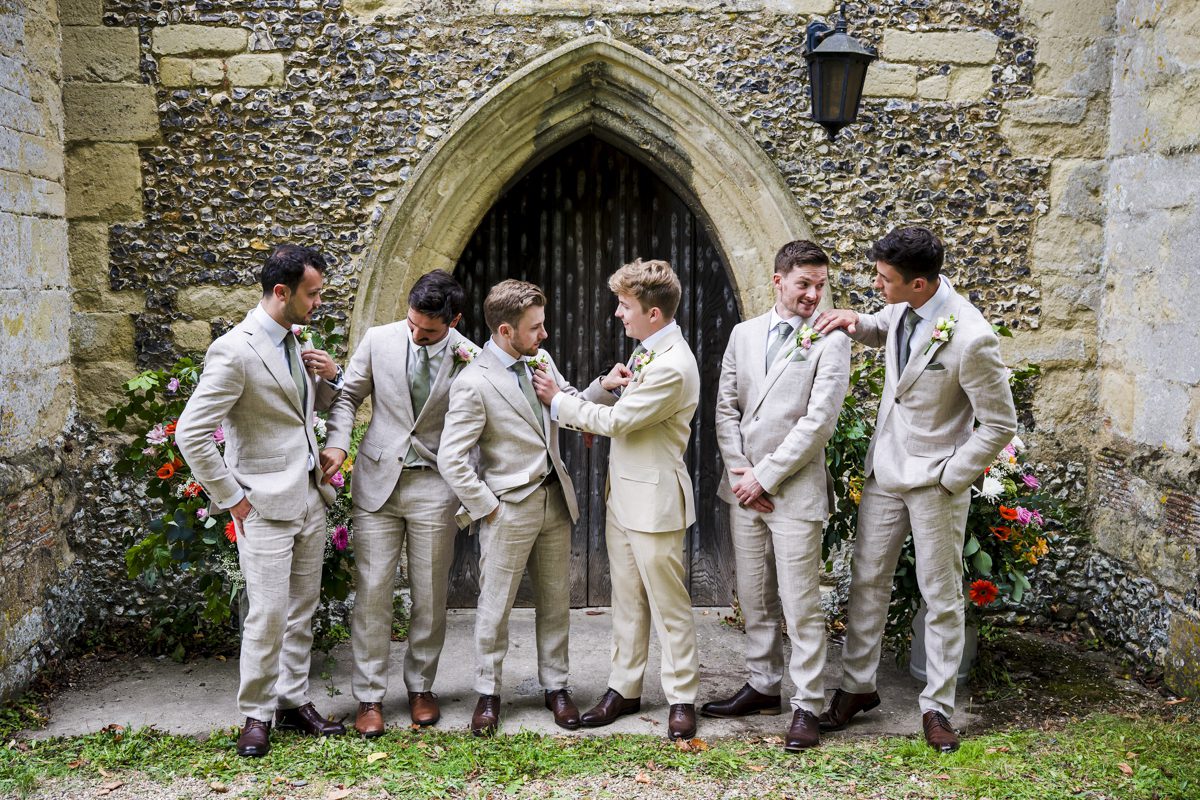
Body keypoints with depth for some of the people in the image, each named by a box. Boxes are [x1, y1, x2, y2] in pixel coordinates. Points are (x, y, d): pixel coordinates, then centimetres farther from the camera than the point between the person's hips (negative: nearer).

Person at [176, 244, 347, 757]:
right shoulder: (235, 352, -17)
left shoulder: (293, 342, 8)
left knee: (302, 611, 14)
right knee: (268, 615, -3)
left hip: (309, 497, 8)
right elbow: (191, 434, -19)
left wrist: (329, 377, 2)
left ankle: (294, 702, 27)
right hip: (266, 504, -8)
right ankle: (257, 715, 14)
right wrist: (231, 499, -14)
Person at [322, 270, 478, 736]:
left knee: (430, 594, 8)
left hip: (433, 486, 0)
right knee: (372, 591, 0)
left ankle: (421, 687, 26)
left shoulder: (470, 359, -6)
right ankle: (369, 697, 11)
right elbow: (349, 396, 8)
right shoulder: (379, 340, -2)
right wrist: (337, 442, -8)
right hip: (378, 479, 1)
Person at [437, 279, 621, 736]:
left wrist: (603, 387, -3)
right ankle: (488, 693, 23)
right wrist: (487, 508, -14)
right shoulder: (474, 384, -18)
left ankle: (555, 686, 29)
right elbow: (451, 459, -17)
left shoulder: (540, 360, 3)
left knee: (556, 601, 14)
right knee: (495, 607, 7)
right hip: (509, 509, -6)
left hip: (555, 501, 6)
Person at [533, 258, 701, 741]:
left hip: (654, 501, -9)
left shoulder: (672, 366, -21)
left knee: (668, 605, 2)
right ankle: (624, 689, 26)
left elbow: (617, 420, -19)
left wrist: (558, 401, -8)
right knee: (627, 601, 16)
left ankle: (681, 699, 14)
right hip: (623, 495, 9)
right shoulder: (647, 352, 11)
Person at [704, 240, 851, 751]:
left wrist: (764, 476, -12)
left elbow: (819, 421, -13)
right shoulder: (744, 334, 11)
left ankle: (807, 707, 7)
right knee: (754, 599, 14)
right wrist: (737, 470, -3)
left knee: (801, 606, -2)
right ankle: (763, 687, 28)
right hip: (745, 488, 5)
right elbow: (726, 407, 10)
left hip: (794, 491, -5)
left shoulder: (830, 341, -6)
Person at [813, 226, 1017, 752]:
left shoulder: (970, 338, -25)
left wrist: (948, 478, -14)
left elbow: (1000, 424, -17)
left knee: (942, 596, 7)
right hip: (885, 470, 7)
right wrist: (857, 323, 0)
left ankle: (937, 706, 20)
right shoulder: (904, 307, -4)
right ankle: (857, 686, 27)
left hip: (935, 481, -7)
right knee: (867, 579, 13)